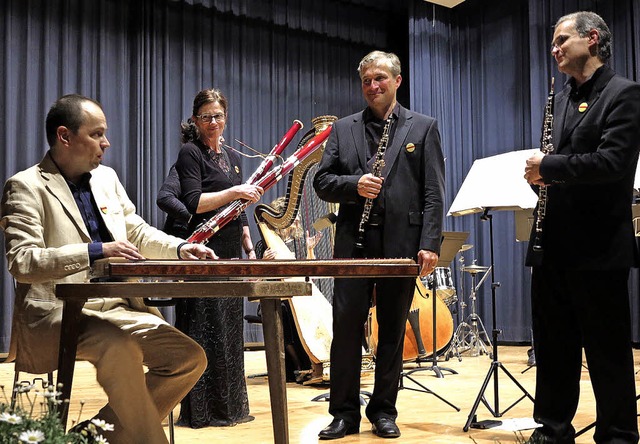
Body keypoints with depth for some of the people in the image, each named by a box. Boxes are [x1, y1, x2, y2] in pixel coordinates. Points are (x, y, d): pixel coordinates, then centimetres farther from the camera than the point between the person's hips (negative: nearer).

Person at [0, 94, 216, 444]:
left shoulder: (107, 178, 14)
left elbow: (137, 231, 23)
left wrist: (179, 248, 4)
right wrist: (95, 251, -27)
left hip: (118, 307, 7)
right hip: (57, 311, -7)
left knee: (190, 358, -7)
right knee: (121, 348, -36)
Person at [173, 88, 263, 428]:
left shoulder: (232, 157, 16)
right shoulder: (190, 152, -5)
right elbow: (194, 203, -16)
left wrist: (250, 248, 15)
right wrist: (235, 191, -21)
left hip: (231, 253, 7)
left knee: (229, 331, 11)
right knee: (205, 332, -4)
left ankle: (229, 405, 21)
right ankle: (200, 409, 6)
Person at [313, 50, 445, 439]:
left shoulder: (423, 127, 7)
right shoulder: (343, 129, 13)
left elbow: (434, 192, 0)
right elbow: (322, 182, 7)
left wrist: (431, 243, -9)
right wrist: (354, 184, -13)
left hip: (401, 242, -1)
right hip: (354, 242, 1)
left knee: (393, 330, 7)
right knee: (346, 326, 0)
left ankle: (384, 410, 20)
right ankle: (345, 412, 12)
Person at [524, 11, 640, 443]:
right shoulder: (561, 99, 17)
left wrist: (549, 166, -14)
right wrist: (543, 173, -1)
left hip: (598, 246, -7)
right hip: (554, 245, 7)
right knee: (553, 345, 14)